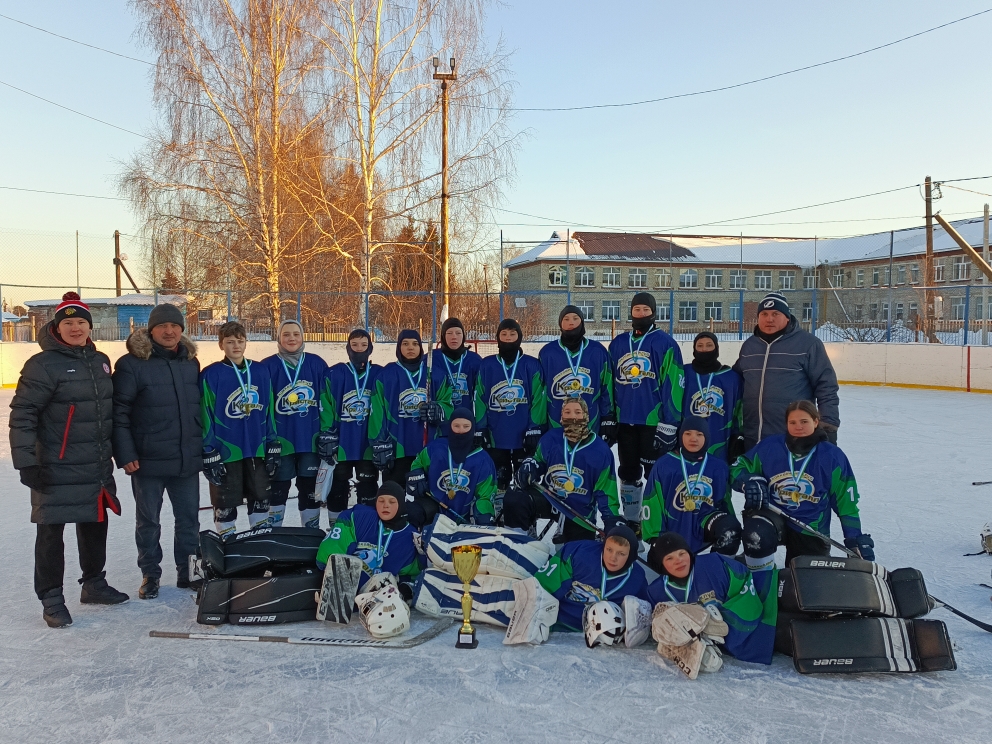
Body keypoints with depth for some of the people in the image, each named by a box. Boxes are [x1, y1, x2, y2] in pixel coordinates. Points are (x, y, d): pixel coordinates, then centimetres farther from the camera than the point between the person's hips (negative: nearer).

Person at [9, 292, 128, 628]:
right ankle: (51, 599, 15)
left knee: (95, 524, 17)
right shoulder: (43, 364, -12)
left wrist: (114, 449, 19)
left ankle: (94, 584, 34)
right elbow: (22, 414, -15)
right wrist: (25, 461, -19)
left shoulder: (100, 361, 9)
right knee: (51, 532, 3)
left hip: (97, 468, 7)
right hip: (56, 469, -7)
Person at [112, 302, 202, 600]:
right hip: (148, 461, -4)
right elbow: (118, 412, -12)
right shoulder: (132, 364, -10)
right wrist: (125, 455, -15)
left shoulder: (191, 363, 7)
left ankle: (187, 571, 27)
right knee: (148, 520, 10)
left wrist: (203, 447, 14)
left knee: (189, 518, 12)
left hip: (188, 460, 4)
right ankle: (150, 575, 26)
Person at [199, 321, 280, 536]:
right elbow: (205, 416, -7)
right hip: (225, 451, -3)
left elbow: (268, 411, 9)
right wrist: (209, 454, -9)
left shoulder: (261, 371, 4)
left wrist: (273, 446, 6)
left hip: (257, 450, 4)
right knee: (225, 505, 8)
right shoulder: (211, 375, -8)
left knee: (261, 499, 14)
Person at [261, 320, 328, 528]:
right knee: (278, 488, 10)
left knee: (310, 488, 12)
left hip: (311, 439, 1)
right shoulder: (267, 366, -3)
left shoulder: (317, 364, 2)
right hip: (281, 439, -1)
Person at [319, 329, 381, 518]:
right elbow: (325, 408, -5)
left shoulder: (380, 375, 2)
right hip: (341, 443, 0)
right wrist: (326, 437, -11)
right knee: (338, 488, 11)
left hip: (368, 444, 0)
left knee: (368, 491, 8)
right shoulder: (335, 374, -2)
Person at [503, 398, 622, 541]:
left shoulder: (600, 450, -13)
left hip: (580, 513, 0)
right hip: (548, 498, 1)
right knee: (514, 499, -26)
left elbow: (605, 491, -8)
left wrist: (613, 519, -17)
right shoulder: (550, 439, -10)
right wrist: (528, 467, -14)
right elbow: (537, 463, 10)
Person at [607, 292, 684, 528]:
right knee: (628, 472, 14)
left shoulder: (665, 343, -5)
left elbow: (673, 384, -10)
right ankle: (630, 521, 27)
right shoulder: (618, 343, 10)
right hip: (625, 420, 5)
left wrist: (668, 424, -14)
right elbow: (609, 384, 14)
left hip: (654, 421, -5)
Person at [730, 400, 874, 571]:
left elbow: (846, 503, 0)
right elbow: (737, 468, 2)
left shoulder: (832, 456, -8)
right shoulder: (770, 446, -9)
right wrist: (748, 482, -21)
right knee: (757, 535, -34)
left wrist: (856, 541, -2)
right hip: (772, 515, -1)